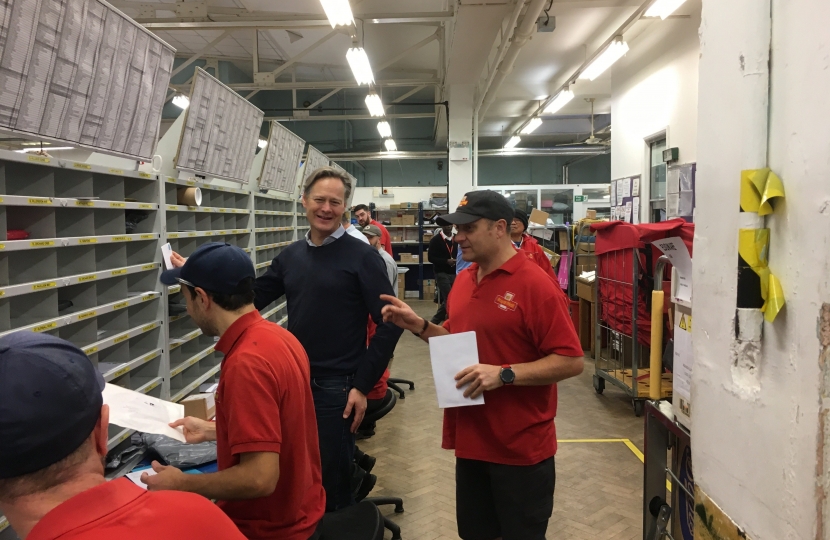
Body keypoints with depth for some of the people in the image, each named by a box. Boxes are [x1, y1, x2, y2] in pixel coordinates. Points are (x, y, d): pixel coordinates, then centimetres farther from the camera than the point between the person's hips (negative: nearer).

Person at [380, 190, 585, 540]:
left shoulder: (536, 285, -17)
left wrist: (504, 374, -26)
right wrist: (418, 326, 1)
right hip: (471, 441, 7)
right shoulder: (463, 281, 6)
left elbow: (571, 361, -19)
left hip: (520, 447, -7)